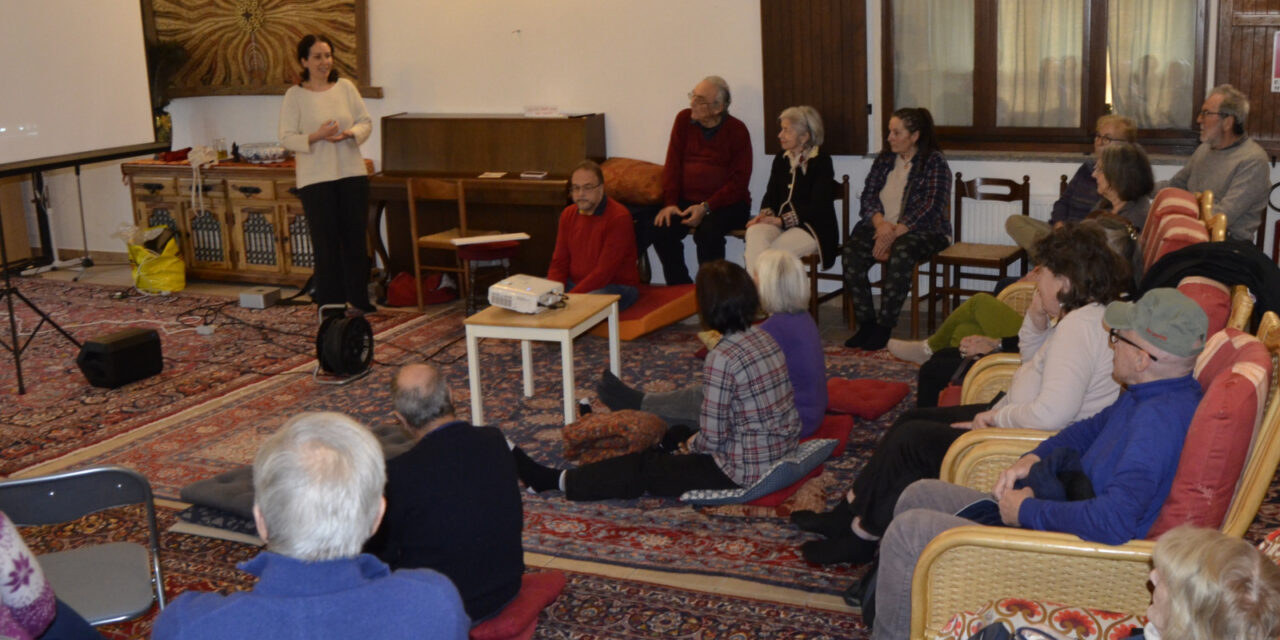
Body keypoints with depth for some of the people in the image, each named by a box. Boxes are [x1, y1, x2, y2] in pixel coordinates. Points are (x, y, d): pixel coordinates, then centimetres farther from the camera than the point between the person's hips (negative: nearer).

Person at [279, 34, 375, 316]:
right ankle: (330, 303, 9)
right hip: (316, 179, -3)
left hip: (352, 173, 3)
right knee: (326, 241, -1)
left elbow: (365, 121, 9)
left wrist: (349, 133, -12)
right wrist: (316, 137, -20)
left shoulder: (346, 87, 7)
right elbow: (287, 138, -4)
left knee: (355, 238, 6)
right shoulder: (295, 95, -2)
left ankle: (358, 300, 17)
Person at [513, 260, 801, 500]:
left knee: (645, 469, 5)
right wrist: (693, 440, 14)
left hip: (743, 470, -9)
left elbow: (711, 438, -20)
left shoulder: (721, 359, -24)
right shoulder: (764, 337, 2)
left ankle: (554, 480, 18)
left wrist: (690, 446, 2)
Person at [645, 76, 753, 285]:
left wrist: (706, 207, -21)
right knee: (659, 228, -22)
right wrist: (670, 203, -9)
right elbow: (673, 164, 4)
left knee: (708, 231, -34)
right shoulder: (684, 120, 5)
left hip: (728, 203, -4)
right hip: (687, 200, 4)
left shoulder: (737, 131, -7)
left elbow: (739, 180, -10)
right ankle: (680, 288, -10)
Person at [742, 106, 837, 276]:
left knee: (771, 254, -32)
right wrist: (765, 214, -10)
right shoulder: (781, 159, 17)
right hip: (779, 224, 5)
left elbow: (817, 206, -12)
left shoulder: (821, 160, -3)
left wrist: (781, 220, -18)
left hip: (813, 228, -5)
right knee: (754, 232, -30)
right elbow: (771, 194, 14)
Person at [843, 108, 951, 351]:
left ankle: (884, 328, -29)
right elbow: (868, 195, 7)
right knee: (851, 252, -25)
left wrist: (895, 233, -21)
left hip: (921, 230, -5)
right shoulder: (884, 159, 14)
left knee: (900, 254, -38)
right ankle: (865, 324, -20)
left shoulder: (934, 162, -3)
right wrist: (880, 223, -15)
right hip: (881, 227, 5)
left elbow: (930, 208, -14)